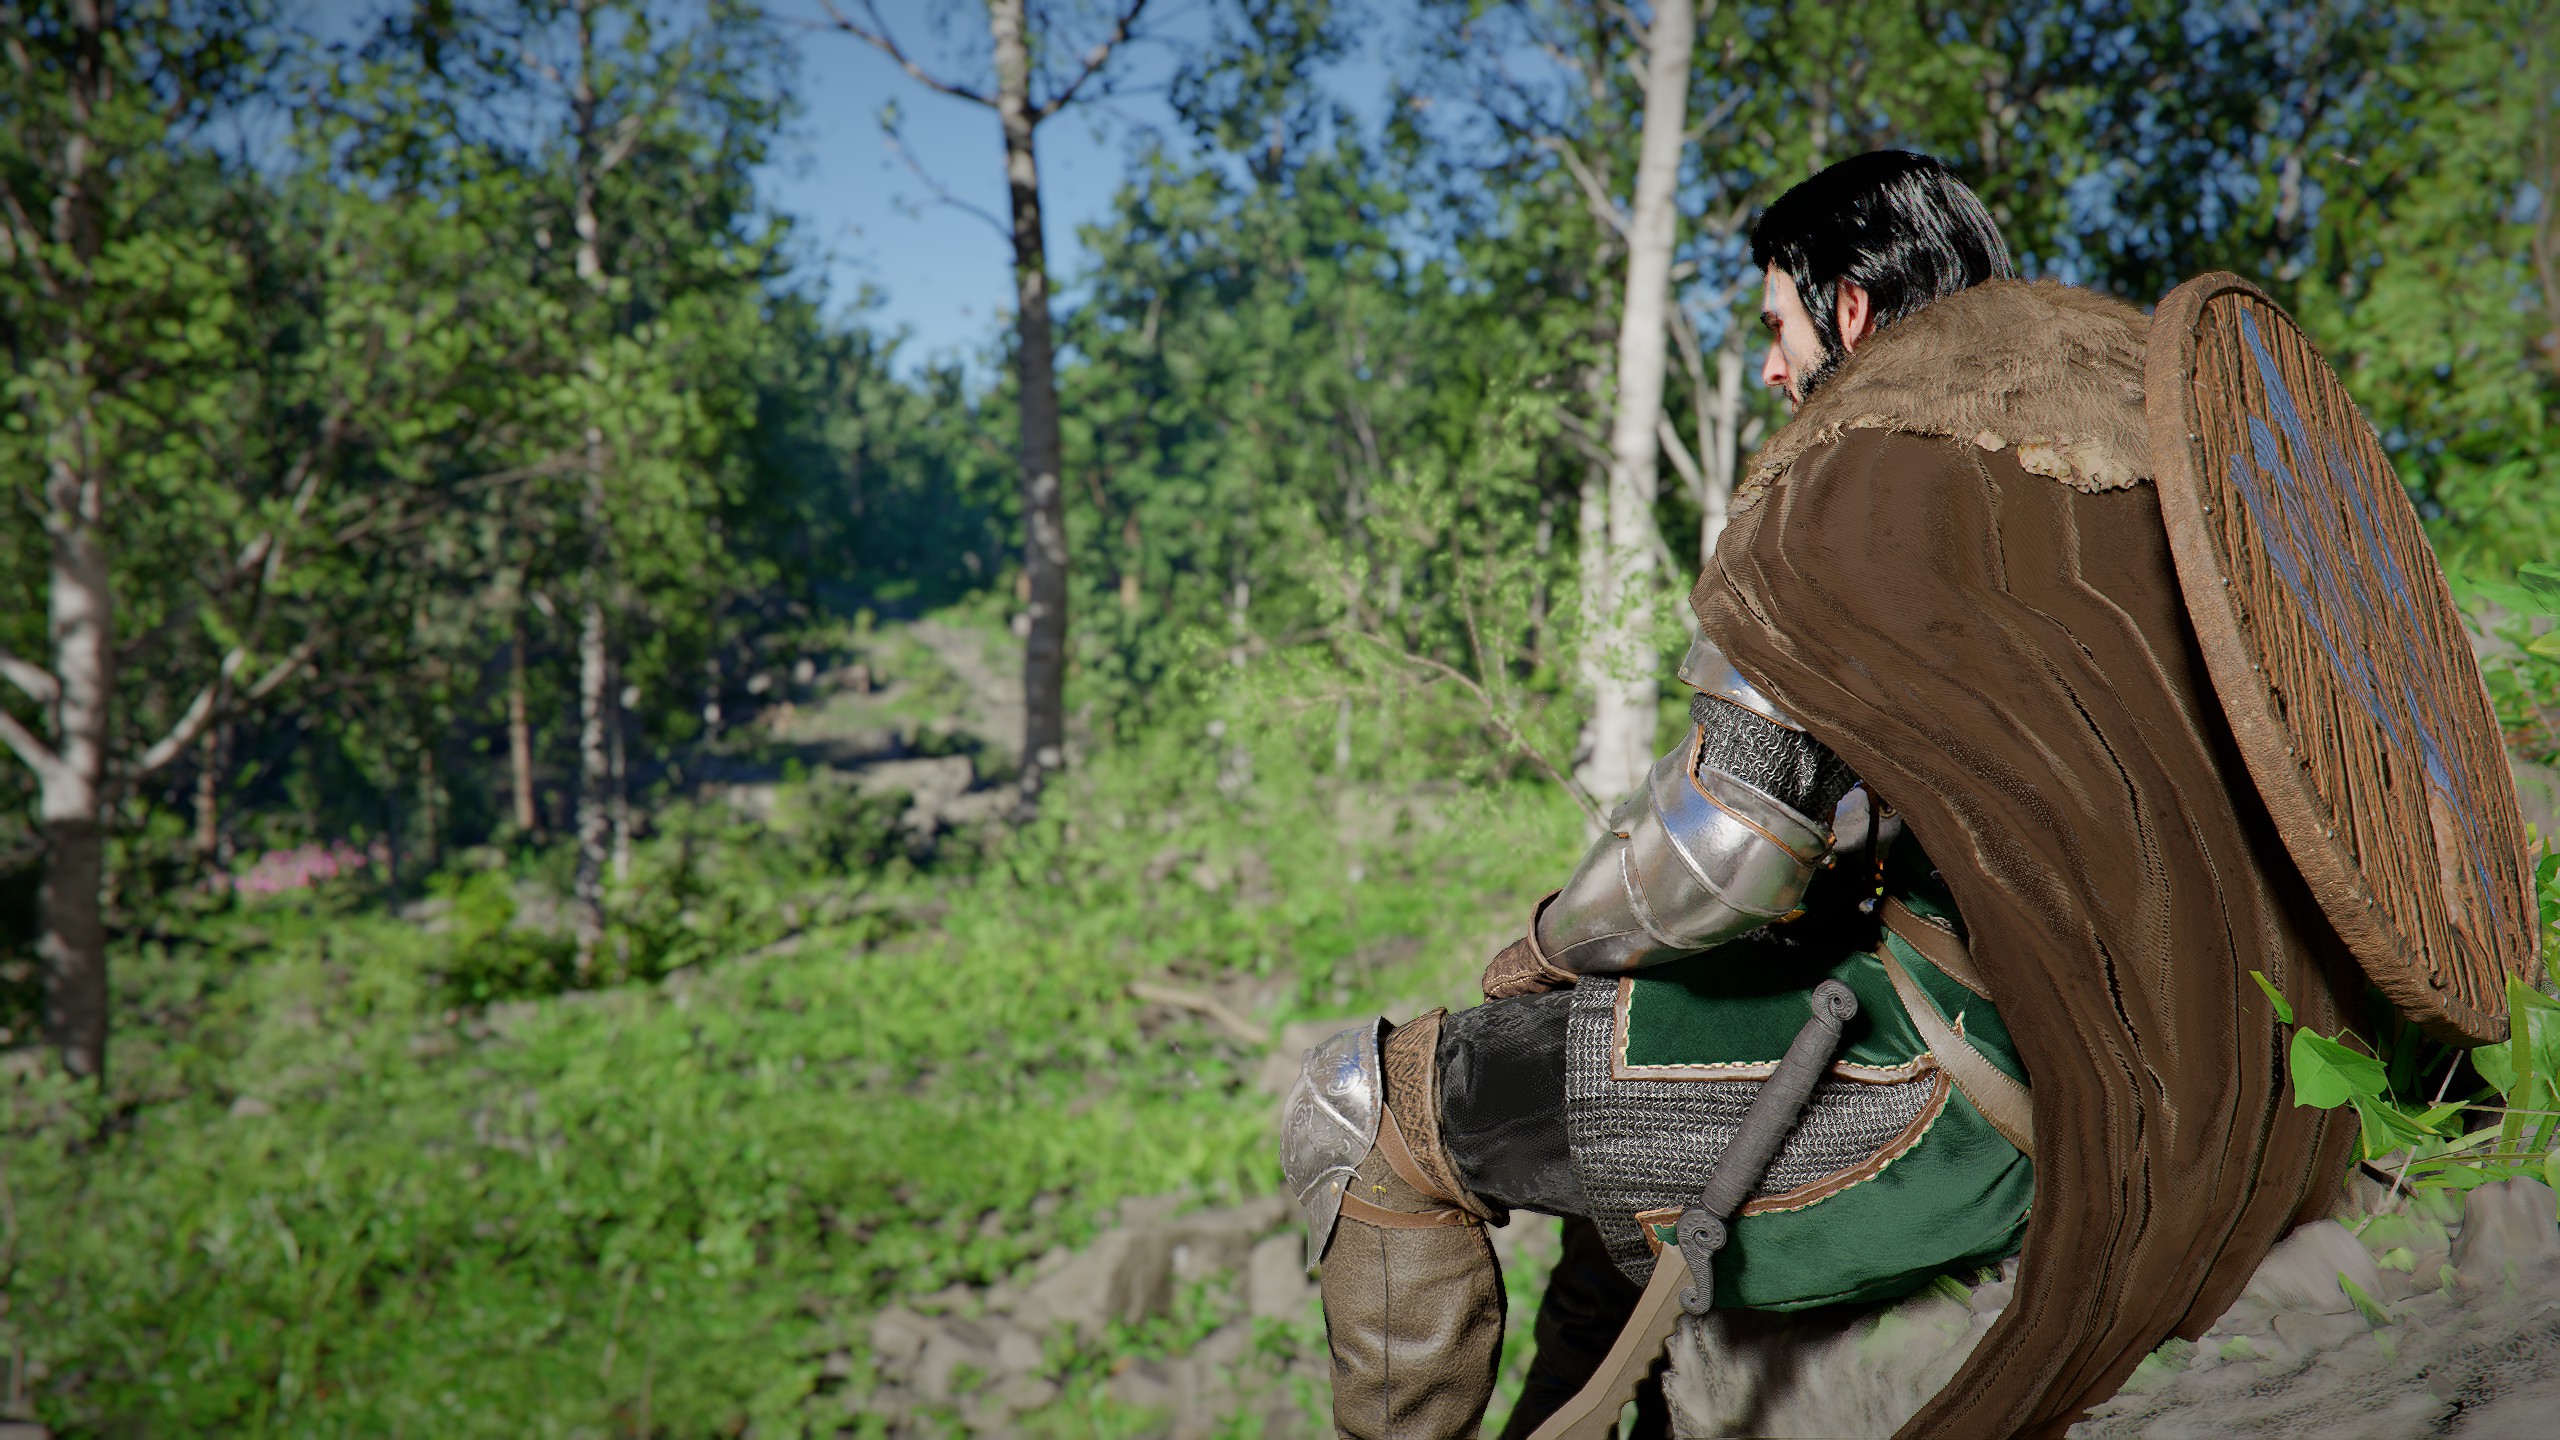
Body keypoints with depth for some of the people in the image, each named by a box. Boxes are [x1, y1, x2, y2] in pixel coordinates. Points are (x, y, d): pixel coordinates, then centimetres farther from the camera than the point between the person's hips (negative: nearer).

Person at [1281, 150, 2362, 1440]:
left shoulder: (1869, 460, -11)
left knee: (1365, 1109, -1)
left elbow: (1724, 848, -20)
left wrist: (1548, 947, -1)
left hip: (1978, 1082, -10)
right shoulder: (2131, 423, 16)